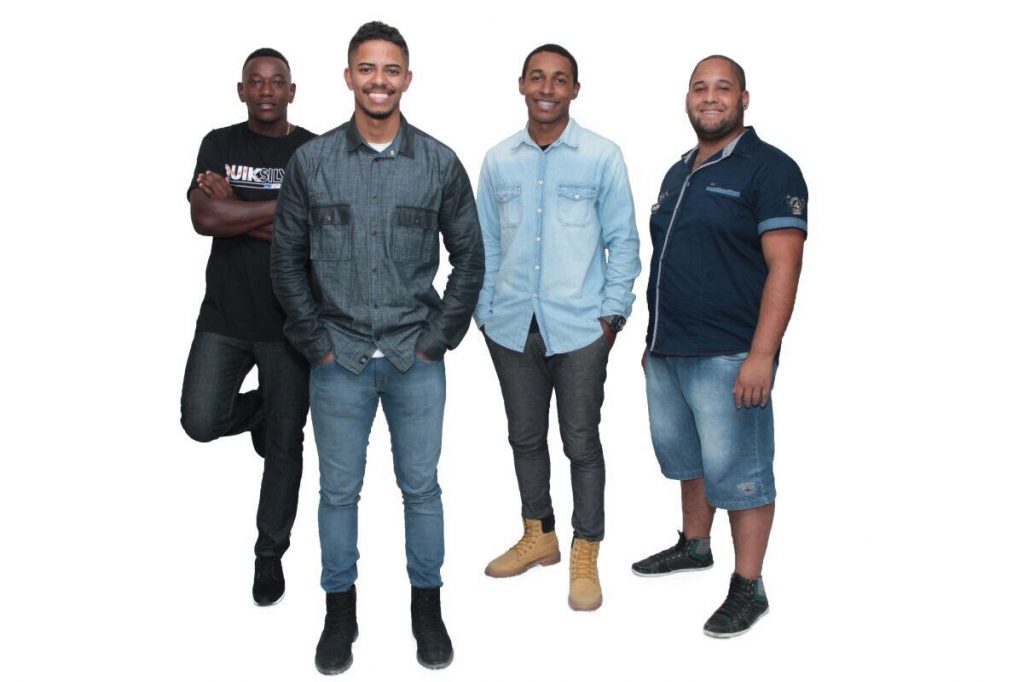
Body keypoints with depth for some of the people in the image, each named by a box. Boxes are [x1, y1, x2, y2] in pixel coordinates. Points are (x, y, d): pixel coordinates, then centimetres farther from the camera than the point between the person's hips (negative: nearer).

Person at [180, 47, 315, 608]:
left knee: (286, 442, 6)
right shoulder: (219, 144, 3)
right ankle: (256, 410, 29)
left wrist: (236, 208, -13)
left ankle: (270, 553, 25)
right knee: (201, 422, -6)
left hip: (289, 319, -1)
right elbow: (204, 218, -12)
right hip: (224, 314, 2)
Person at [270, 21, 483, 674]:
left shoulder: (439, 163, 1)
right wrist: (316, 341, -1)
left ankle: (428, 606, 28)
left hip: (417, 358, 0)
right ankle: (340, 610, 27)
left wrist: (438, 339, -1)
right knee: (340, 490, 10)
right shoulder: (312, 162, 1)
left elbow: (469, 258, 5)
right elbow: (287, 258, 5)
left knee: (422, 486, 10)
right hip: (338, 358, 0)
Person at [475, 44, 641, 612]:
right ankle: (538, 536, 33)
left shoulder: (602, 157, -3)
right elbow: (486, 243, 11)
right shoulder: (498, 160, 6)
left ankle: (585, 554, 20)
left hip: (579, 327, -3)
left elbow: (623, 240, 1)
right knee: (525, 437, 15)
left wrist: (613, 313, -4)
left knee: (582, 443, 4)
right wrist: (485, 310, 7)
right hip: (512, 327, 4)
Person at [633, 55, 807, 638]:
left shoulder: (769, 169, -8)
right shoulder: (679, 173, 16)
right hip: (666, 353, 8)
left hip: (727, 358, -8)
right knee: (684, 454, 20)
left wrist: (762, 355, -23)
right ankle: (695, 545, 40)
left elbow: (784, 265, -16)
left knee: (737, 470, 0)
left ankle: (748, 588, 14)